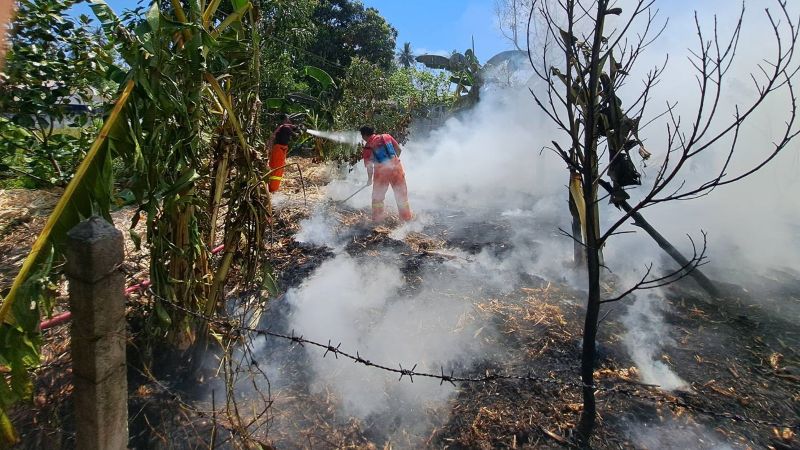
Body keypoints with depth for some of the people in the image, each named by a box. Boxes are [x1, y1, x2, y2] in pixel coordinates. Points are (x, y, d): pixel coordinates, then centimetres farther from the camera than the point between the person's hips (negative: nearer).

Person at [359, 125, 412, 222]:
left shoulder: (367, 147, 0)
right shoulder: (386, 137, 6)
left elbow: (369, 166, 2)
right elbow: (399, 150, 7)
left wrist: (369, 179, 16)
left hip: (381, 171, -2)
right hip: (396, 167, 2)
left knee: (377, 196, 16)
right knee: (401, 194, 14)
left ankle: (377, 218, 22)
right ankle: (406, 217, 22)